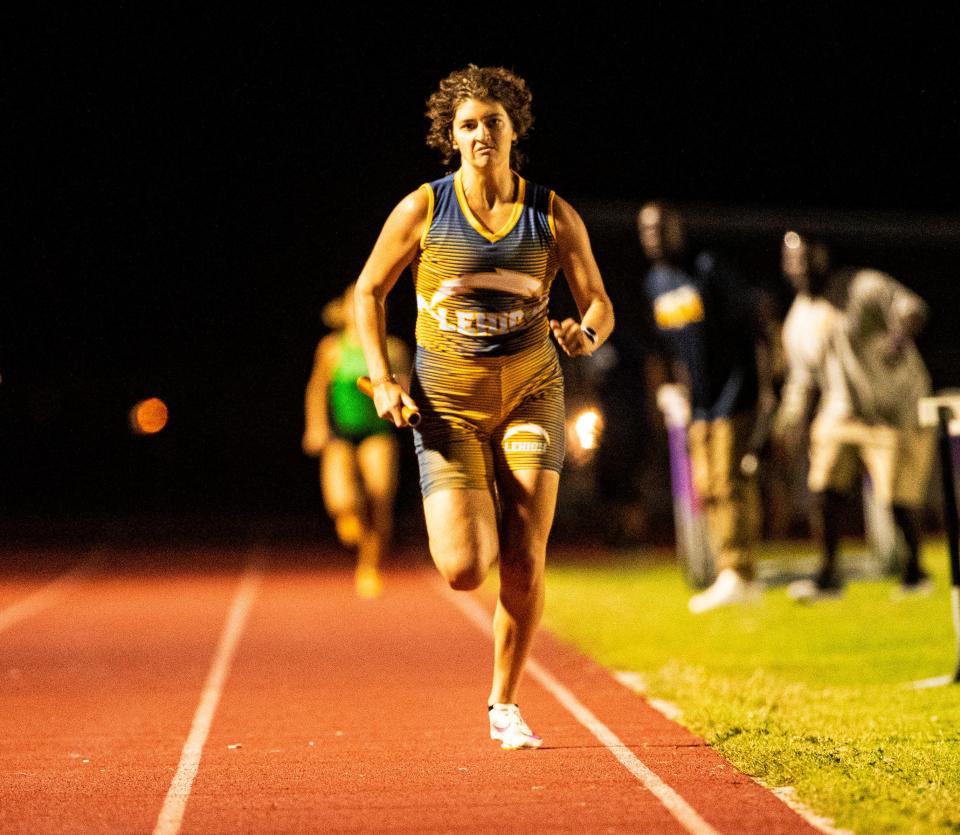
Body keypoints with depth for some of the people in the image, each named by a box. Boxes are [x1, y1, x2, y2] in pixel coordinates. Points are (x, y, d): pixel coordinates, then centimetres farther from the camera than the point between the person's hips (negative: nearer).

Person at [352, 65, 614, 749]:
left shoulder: (554, 216, -3)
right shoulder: (423, 210, -6)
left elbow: (600, 306, 3)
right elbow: (368, 293, 5)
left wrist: (587, 334, -22)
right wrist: (383, 380, -7)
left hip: (531, 393, 1)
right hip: (448, 402, -1)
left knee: (525, 567, -5)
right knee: (465, 570, -14)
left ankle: (505, 707, 16)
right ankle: (469, 517, 26)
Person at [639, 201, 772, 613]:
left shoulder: (708, 270, -10)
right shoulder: (655, 282, 11)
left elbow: (754, 325, -8)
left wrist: (764, 386, -13)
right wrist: (685, 392, 17)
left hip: (734, 392, -8)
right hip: (701, 403, 8)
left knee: (729, 483, -13)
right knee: (707, 487, 5)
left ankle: (734, 574, -14)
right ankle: (741, 579, 9)